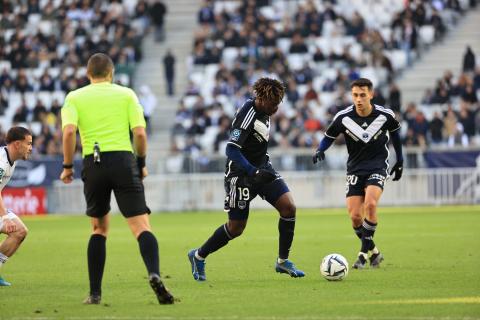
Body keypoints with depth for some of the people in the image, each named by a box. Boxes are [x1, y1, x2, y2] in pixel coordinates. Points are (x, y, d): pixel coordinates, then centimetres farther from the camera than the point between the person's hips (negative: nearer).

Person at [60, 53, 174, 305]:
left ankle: (95, 293, 13)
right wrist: (141, 163, 14)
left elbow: (69, 131, -7)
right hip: (123, 160, -1)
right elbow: (139, 133, 0)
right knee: (141, 226, -6)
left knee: (99, 228, 18)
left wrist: (67, 166, 1)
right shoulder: (126, 94, 10)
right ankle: (154, 274, -34)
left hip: (93, 163, 1)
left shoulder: (75, 97, 10)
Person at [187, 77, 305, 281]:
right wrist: (253, 172, -38)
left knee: (289, 207, -9)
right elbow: (231, 149, -30)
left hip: (261, 169, 8)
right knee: (236, 228, 0)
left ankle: (283, 261, 2)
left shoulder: (262, 111, 4)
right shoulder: (247, 115, -24)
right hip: (240, 174, -8)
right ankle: (199, 256, 23)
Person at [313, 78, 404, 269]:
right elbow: (329, 137, 5)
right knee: (355, 216, -8)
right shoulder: (343, 117, -10)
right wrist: (320, 151, -17)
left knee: (370, 204, -28)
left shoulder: (385, 115, -9)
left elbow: (395, 132, 12)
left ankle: (364, 252, -14)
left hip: (377, 167, -2)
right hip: (355, 169, 2)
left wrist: (400, 161, 19)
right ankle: (373, 252, 16)